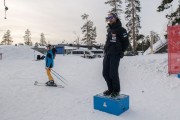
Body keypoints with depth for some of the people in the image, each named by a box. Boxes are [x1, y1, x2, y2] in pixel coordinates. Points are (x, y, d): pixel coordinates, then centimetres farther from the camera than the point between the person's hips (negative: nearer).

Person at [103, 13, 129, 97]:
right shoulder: (109, 29, 18)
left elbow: (126, 42, -6)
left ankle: (116, 90, 14)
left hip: (115, 54, -7)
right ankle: (110, 89, 23)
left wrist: (121, 52, -5)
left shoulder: (120, 29, -5)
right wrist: (106, 50, 14)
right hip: (107, 54, 7)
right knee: (105, 73, 7)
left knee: (113, 73, -6)